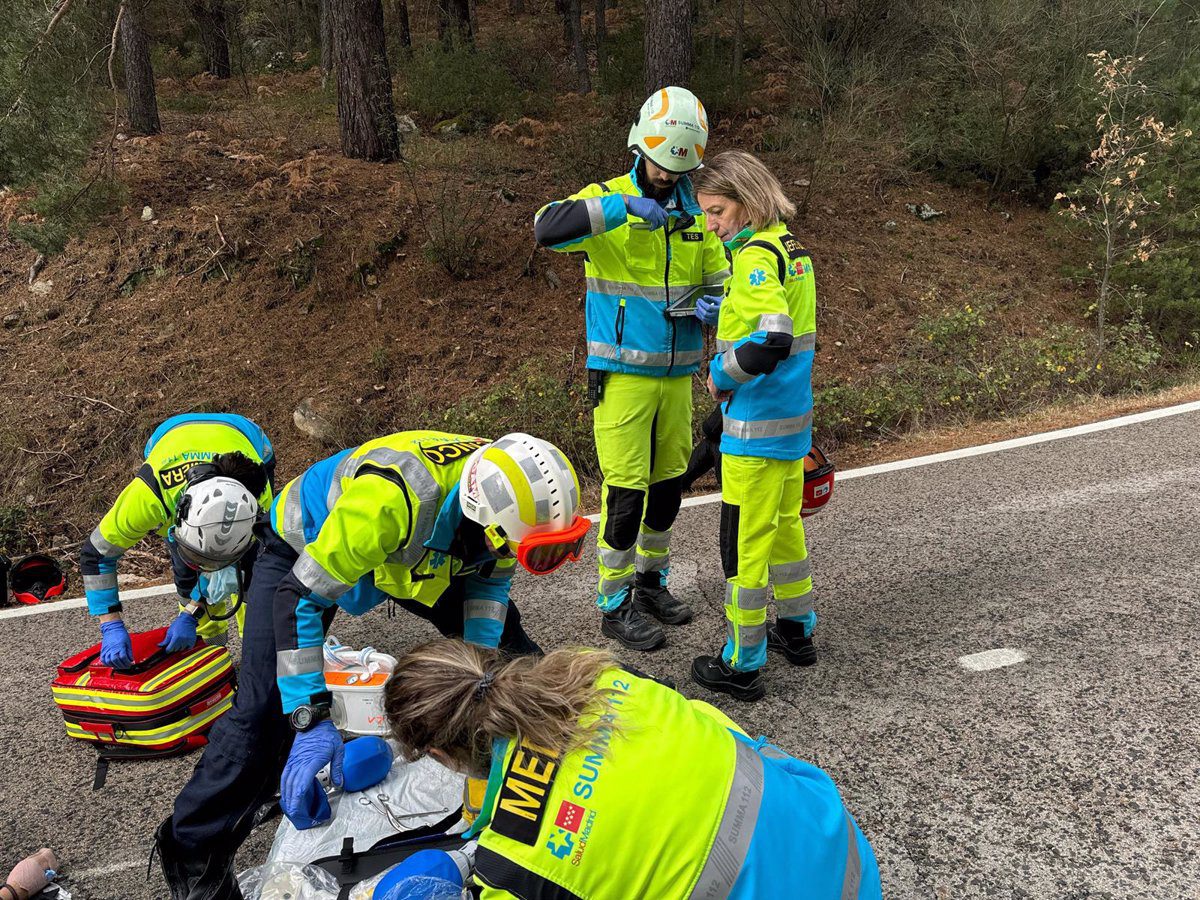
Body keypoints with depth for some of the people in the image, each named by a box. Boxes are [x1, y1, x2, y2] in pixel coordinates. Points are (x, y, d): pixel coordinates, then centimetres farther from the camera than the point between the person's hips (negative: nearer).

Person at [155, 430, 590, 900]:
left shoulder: (505, 486, -26)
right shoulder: (393, 496, -46)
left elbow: (490, 582, -6)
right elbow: (299, 598, -38)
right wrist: (312, 719, -39)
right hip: (305, 547, -5)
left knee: (504, 638, 5)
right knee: (268, 704, -15)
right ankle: (194, 853, 4)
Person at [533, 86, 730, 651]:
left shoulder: (694, 215, 10)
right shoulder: (608, 200, -6)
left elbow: (720, 282, 17)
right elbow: (547, 229, -26)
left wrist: (713, 308, -7)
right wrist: (623, 207, -32)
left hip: (677, 373, 6)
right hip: (622, 374, -6)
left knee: (670, 481, 14)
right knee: (625, 489, -4)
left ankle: (651, 581, 33)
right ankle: (615, 604, 12)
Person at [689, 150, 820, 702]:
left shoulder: (755, 256, -19)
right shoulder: (790, 248, 10)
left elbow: (772, 341, -31)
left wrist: (721, 373, -16)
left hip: (756, 427, -9)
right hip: (793, 418, 9)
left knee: (744, 541, 1)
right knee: (784, 524, 22)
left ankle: (742, 664, 12)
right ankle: (797, 631, 38)